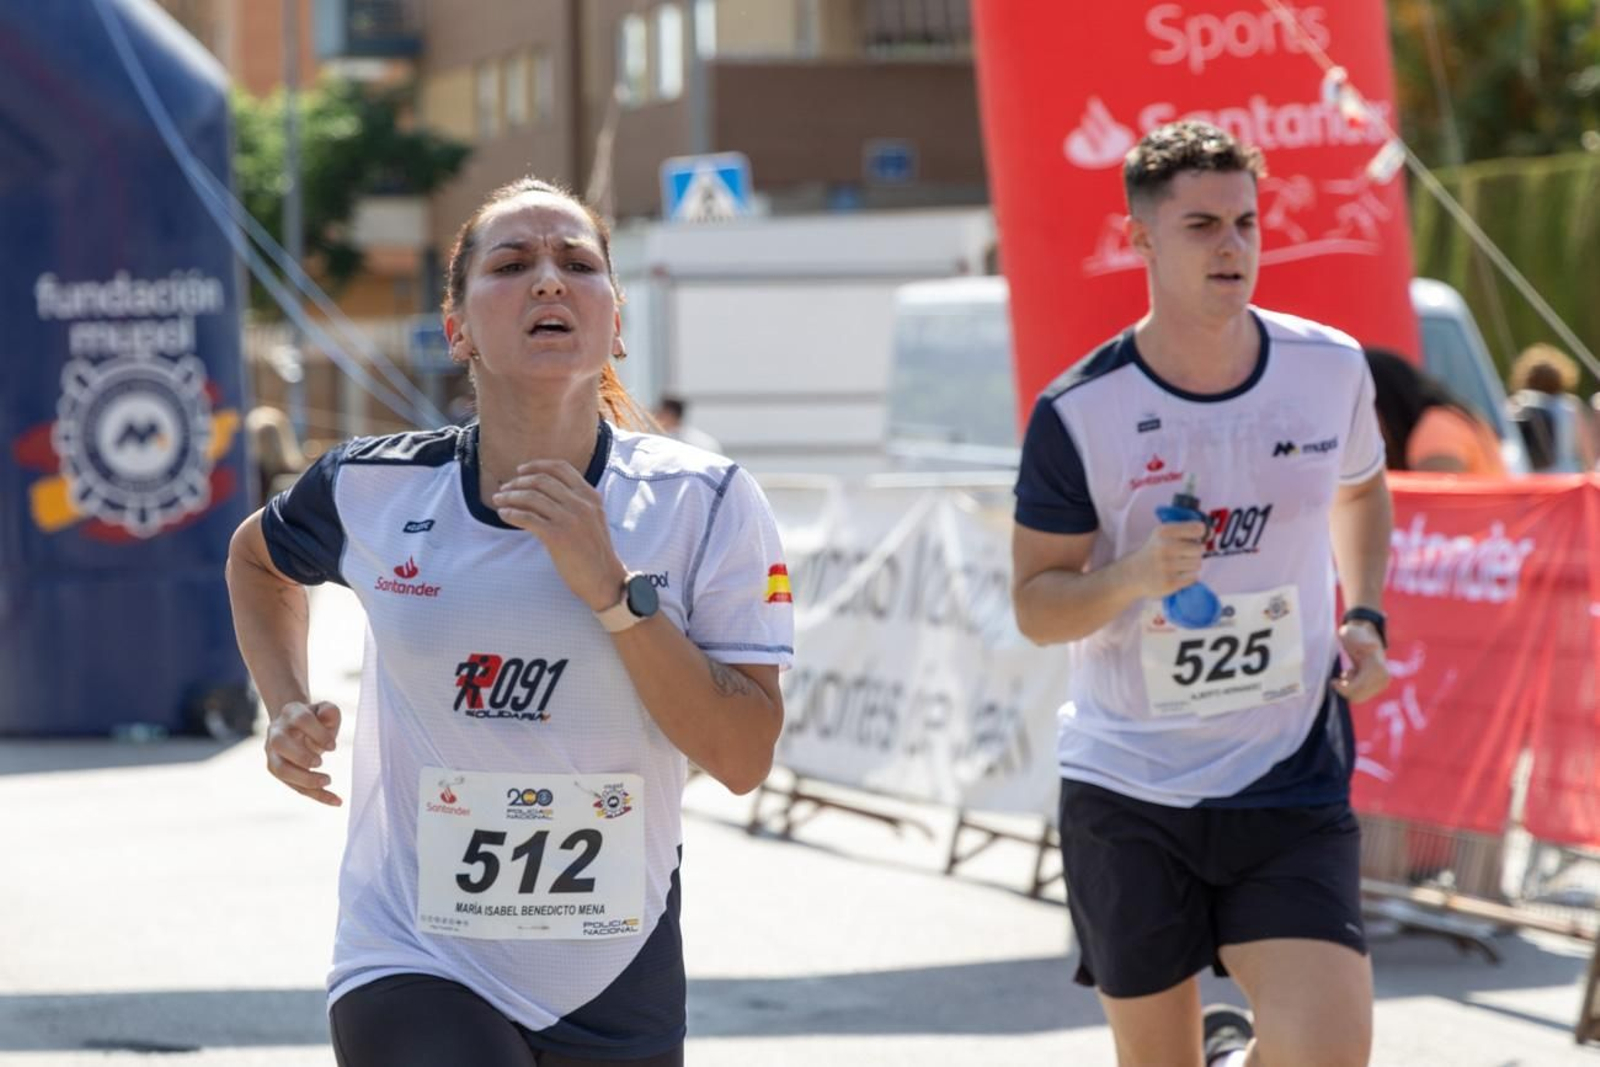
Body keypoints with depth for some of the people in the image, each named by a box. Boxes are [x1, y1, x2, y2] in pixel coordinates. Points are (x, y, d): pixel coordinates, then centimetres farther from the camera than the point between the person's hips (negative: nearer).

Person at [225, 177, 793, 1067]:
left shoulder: (705, 506, -6)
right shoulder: (373, 491, -3)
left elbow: (744, 757, -12)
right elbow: (257, 559, 21)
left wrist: (611, 589, -18)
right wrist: (288, 707, 5)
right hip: (414, 973, -1)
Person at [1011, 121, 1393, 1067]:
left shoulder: (1332, 369, 0)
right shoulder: (1081, 414, -10)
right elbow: (1035, 606, -5)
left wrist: (1364, 616, 7)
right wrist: (1132, 577, -25)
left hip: (1291, 781, 1)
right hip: (1127, 788, -1)